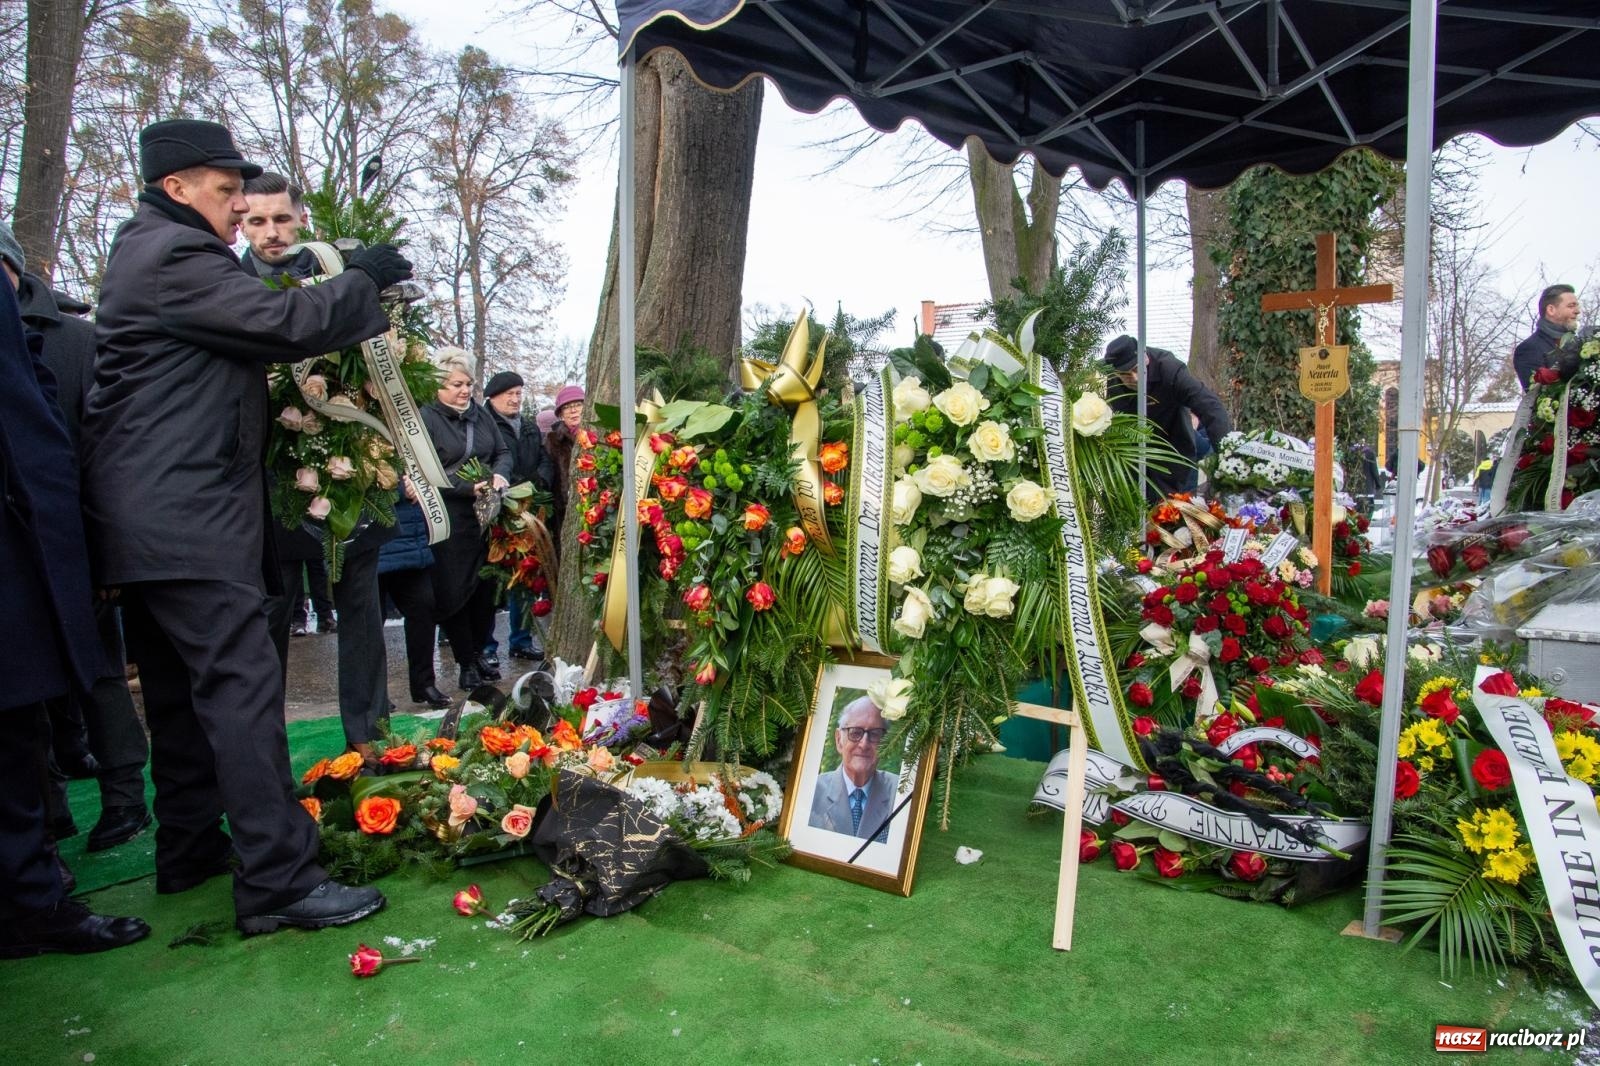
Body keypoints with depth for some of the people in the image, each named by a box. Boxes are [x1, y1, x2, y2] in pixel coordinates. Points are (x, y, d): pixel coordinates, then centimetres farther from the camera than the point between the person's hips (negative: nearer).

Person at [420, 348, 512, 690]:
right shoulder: (426, 419, -7)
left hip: (486, 519, 6)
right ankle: (466, 663, 13)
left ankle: (478, 653, 26)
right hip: (449, 523, -6)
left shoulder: (481, 415, 13)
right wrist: (468, 488, -21)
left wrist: (499, 474, -3)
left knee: (485, 588, 9)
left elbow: (503, 451, 19)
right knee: (455, 591, 1)